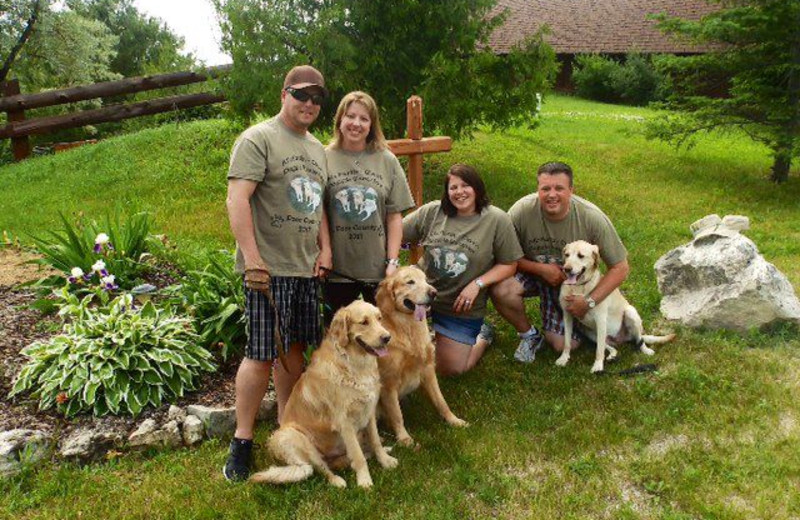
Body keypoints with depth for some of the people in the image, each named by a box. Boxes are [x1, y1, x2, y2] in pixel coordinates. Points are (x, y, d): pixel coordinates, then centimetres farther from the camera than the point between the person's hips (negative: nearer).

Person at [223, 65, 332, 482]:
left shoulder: (316, 148, 17)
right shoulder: (258, 139, -8)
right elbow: (237, 200, -16)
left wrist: (325, 249, 9)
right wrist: (253, 259, -21)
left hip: (307, 267, 7)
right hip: (268, 268, -7)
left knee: (295, 348, 13)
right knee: (261, 355, -4)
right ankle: (242, 440, 11)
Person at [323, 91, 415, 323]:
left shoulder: (387, 161, 2)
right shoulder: (325, 159, -2)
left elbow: (394, 216, 1)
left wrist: (393, 261, -5)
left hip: (378, 268, 1)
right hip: (337, 268, -1)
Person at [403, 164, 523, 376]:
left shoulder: (497, 220, -12)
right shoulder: (432, 212, -6)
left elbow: (509, 265, -8)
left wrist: (477, 284, -20)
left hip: (463, 307, -2)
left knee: (450, 369, 4)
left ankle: (482, 335, 32)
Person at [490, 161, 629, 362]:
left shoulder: (592, 218, -25)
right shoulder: (521, 211, -26)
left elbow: (620, 268, -16)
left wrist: (590, 301, -24)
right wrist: (540, 268, -26)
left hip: (571, 283, 0)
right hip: (532, 271, 0)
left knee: (563, 345, -8)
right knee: (501, 291, -32)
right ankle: (529, 336, -2)